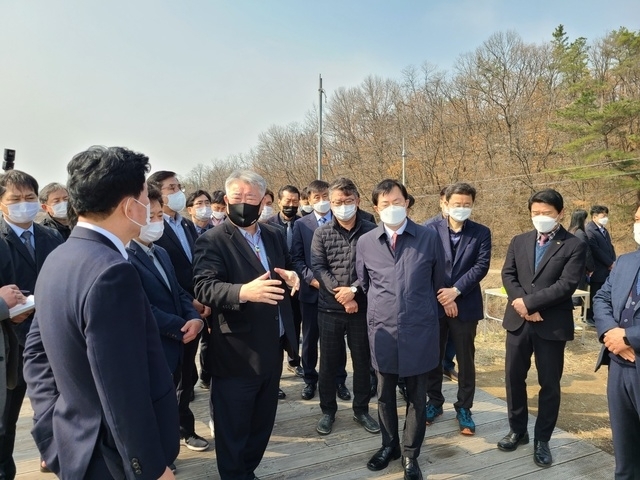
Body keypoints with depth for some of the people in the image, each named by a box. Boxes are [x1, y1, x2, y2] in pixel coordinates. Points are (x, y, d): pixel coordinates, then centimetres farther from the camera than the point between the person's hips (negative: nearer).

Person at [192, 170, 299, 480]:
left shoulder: (274, 236, 8)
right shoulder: (212, 240, -13)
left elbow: (286, 270, 18)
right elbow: (204, 288, -25)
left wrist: (291, 277, -7)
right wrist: (244, 292, -43)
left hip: (272, 349, 7)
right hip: (237, 354, -7)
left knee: (262, 422, 23)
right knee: (233, 428, 10)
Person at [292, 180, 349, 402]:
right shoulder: (301, 224, 3)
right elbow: (297, 258, 0)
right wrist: (310, 277, -14)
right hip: (311, 290, 0)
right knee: (310, 338, 10)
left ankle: (339, 380, 25)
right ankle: (310, 379, 26)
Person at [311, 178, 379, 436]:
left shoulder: (371, 231, -2)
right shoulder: (321, 233, 0)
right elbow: (318, 268, -7)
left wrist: (354, 290, -18)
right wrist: (340, 293, -16)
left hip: (361, 307, 0)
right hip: (330, 308, 0)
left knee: (362, 361, 12)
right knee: (328, 362, 11)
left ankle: (361, 410, 31)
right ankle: (328, 410, 29)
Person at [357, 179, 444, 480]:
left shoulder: (429, 238, -5)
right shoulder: (365, 242, -1)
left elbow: (438, 283, 7)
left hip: (420, 331, -1)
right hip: (382, 330, 2)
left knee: (416, 396, 12)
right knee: (385, 394, 16)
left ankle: (411, 454, 31)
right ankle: (389, 445, 38)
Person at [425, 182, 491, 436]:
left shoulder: (481, 233, 1)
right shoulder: (431, 230, -1)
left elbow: (481, 266, -8)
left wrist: (455, 290, -18)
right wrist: (443, 296, -13)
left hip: (466, 305, 0)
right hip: (434, 303, 0)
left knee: (466, 360, 9)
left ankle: (464, 408, 24)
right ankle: (434, 402, 30)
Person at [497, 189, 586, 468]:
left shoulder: (574, 246, -5)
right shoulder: (518, 242, 8)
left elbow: (566, 285, -15)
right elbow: (508, 275, 1)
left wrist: (529, 302, -16)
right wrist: (523, 306, -13)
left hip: (552, 324, -3)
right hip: (518, 321, 4)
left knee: (549, 384, 8)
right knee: (514, 378, 11)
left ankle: (542, 440, 25)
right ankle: (517, 430, 30)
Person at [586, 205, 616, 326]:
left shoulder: (604, 230, 17)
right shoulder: (589, 230, -13)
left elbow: (610, 247, 16)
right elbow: (596, 250, -17)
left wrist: (613, 262, 1)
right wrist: (610, 263, -12)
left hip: (607, 269, 8)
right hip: (598, 270, -8)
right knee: (595, 295, 0)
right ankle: (591, 317, 10)